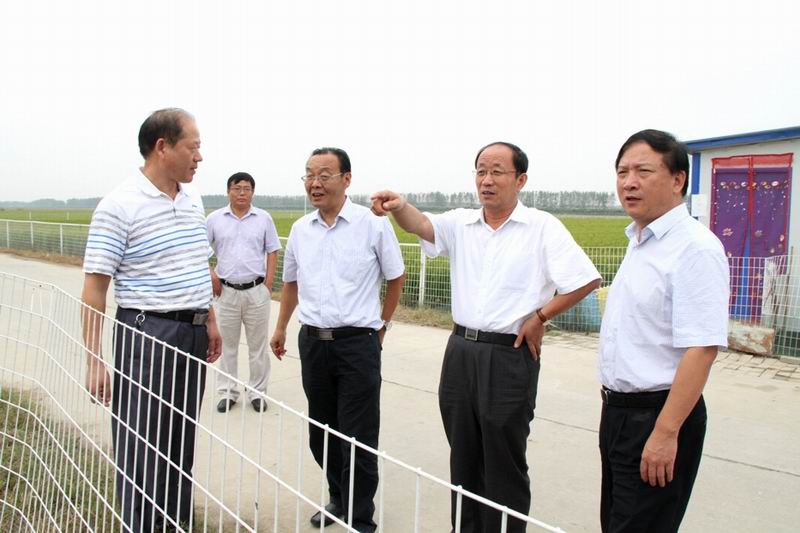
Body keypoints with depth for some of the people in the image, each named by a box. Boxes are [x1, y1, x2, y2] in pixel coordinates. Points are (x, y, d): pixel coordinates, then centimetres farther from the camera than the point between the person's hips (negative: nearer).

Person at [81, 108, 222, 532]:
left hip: (193, 333, 7)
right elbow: (95, 285, -13)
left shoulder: (193, 199, 9)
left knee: (183, 438, 17)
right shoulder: (119, 206, -13)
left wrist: (209, 321, 18)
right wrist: (93, 359, -16)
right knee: (141, 444, 3)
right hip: (147, 334, -7)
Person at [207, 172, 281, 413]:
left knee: (258, 344, 6)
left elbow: (272, 253, 4)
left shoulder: (263, 218, 1)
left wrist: (268, 285, -2)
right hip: (227, 291, 1)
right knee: (227, 344, 10)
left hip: (256, 290, 0)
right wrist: (210, 274, -2)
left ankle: (257, 392, 18)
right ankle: (227, 392, 21)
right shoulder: (215, 219, 2)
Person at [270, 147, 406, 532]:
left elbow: (396, 277, 4)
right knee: (321, 433, 17)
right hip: (312, 341, 5)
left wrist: (382, 324, 8)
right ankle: (337, 499, 38)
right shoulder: (300, 229, 7)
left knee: (358, 438, 2)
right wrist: (281, 328, 26)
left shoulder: (373, 224, -7)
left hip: (358, 342, -5)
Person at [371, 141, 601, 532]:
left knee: (504, 463, 6)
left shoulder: (543, 227, -6)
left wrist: (539, 317, -8)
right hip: (461, 352, 5)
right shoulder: (461, 223, 6)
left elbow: (586, 280, -8)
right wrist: (399, 206, -33)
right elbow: (421, 225, -12)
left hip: (510, 357, -5)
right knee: (463, 456, 17)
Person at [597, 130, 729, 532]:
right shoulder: (639, 241, 10)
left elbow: (701, 348, -24)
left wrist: (665, 433, -25)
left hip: (658, 416, -9)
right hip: (618, 409, 9)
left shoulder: (694, 248, -19)